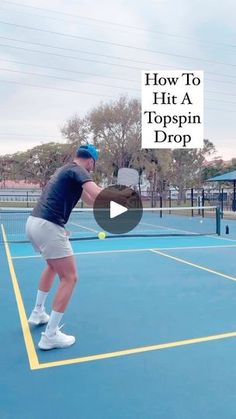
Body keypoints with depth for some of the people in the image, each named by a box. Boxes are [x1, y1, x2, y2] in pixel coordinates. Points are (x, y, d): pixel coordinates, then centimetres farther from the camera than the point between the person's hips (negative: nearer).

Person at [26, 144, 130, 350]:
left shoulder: (66, 170, 23)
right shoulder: (78, 170, -6)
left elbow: (90, 199, 28)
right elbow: (100, 195, -23)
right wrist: (120, 195, -4)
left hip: (34, 222, 10)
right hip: (48, 226, -10)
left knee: (53, 266, 31)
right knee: (69, 277, -2)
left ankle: (38, 313, 40)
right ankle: (50, 335, 2)